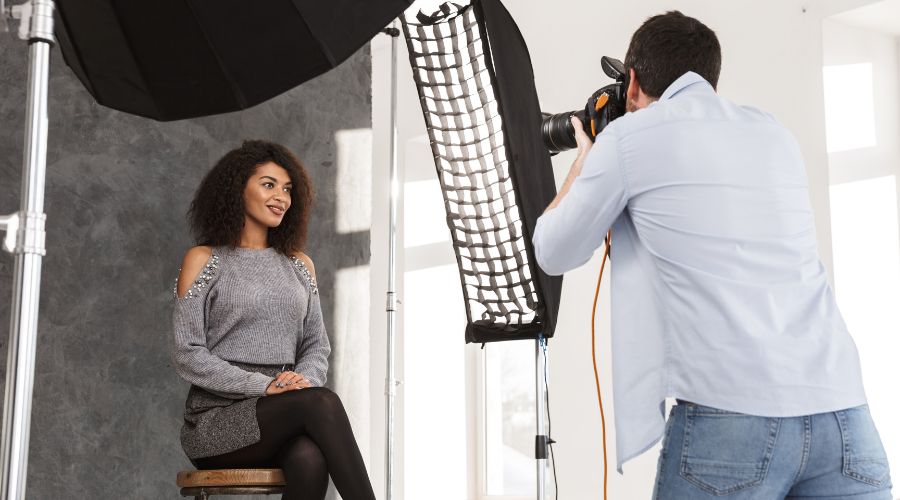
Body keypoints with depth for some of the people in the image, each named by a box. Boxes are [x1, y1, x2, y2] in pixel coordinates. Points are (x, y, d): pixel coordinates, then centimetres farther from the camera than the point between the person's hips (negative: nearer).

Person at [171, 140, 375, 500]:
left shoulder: (299, 265, 19)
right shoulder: (203, 260, 4)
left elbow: (317, 346, 16)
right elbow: (187, 355, -4)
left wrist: (303, 380, -8)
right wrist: (264, 386, -16)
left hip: (285, 420, 3)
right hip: (217, 418, -3)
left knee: (311, 460, -35)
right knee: (321, 402, -34)